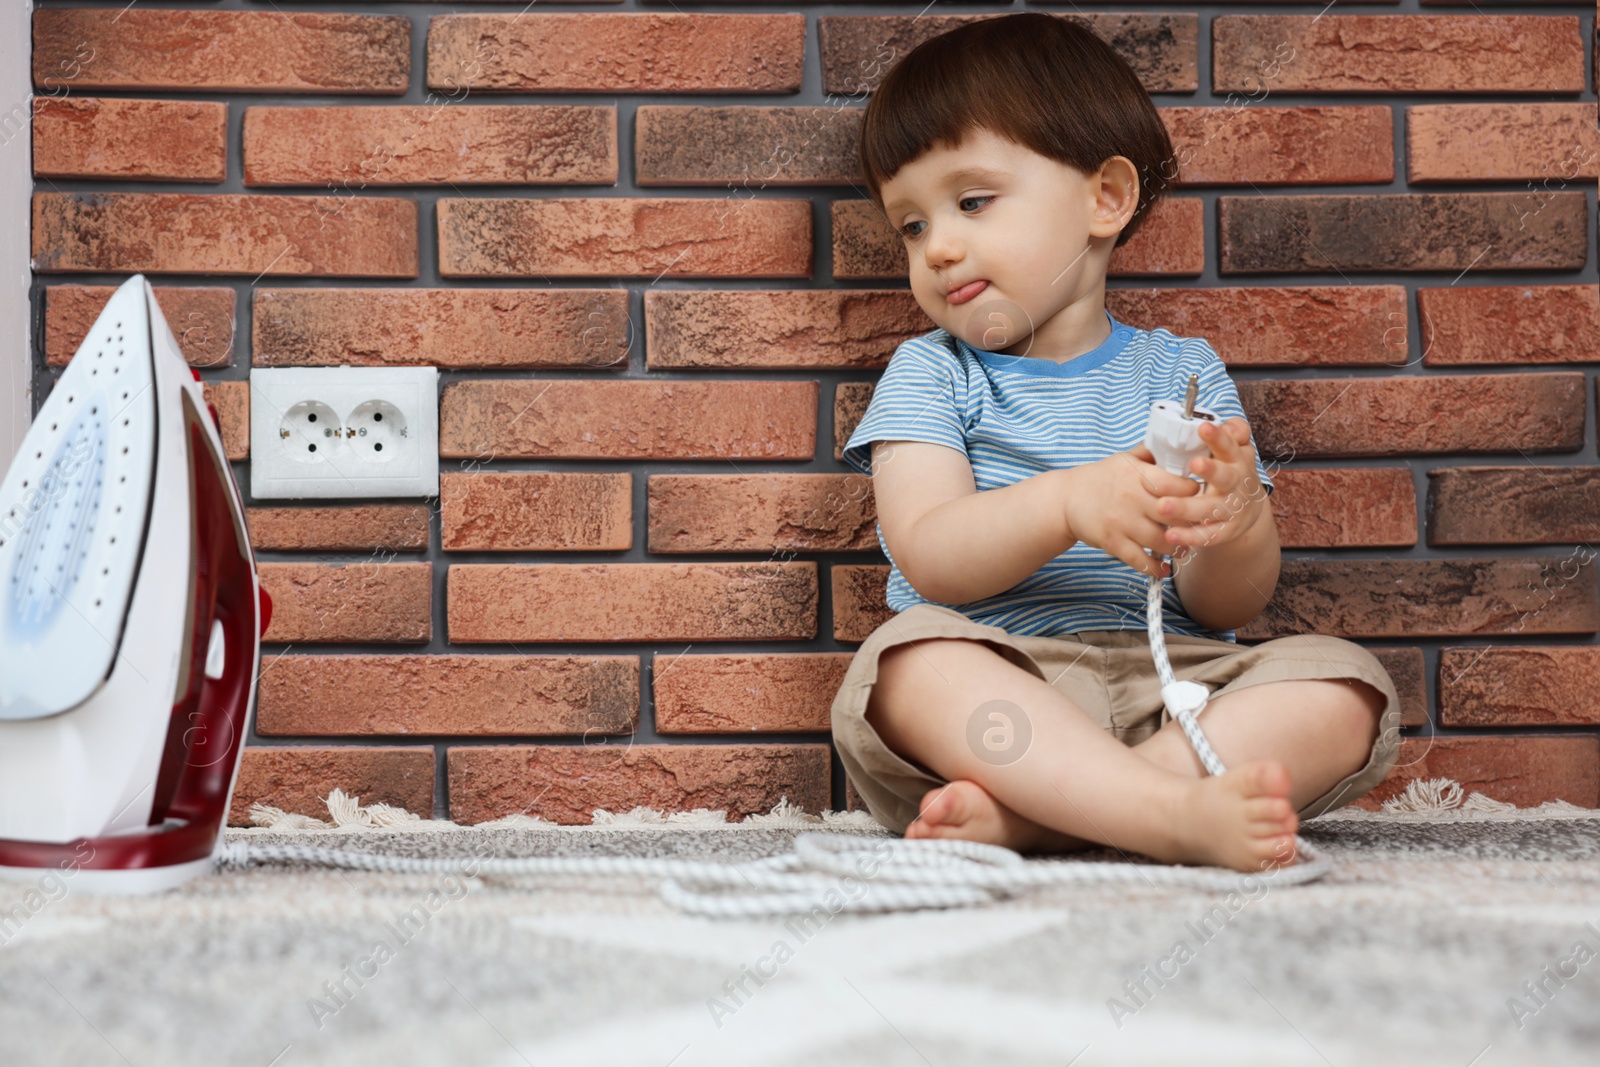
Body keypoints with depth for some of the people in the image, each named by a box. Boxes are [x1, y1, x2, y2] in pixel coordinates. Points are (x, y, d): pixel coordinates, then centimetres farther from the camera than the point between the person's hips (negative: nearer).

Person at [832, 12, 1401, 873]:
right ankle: (1177, 815, -42)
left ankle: (1016, 814, -34)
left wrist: (1239, 527, -20)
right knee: (910, 658, -32)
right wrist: (1066, 504, -25)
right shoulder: (929, 375, 12)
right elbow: (930, 560, -7)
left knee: (1346, 685, -23)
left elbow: (1227, 607, 5)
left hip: (1172, 688, 2)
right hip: (997, 696, -2)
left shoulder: (1184, 373, 14)